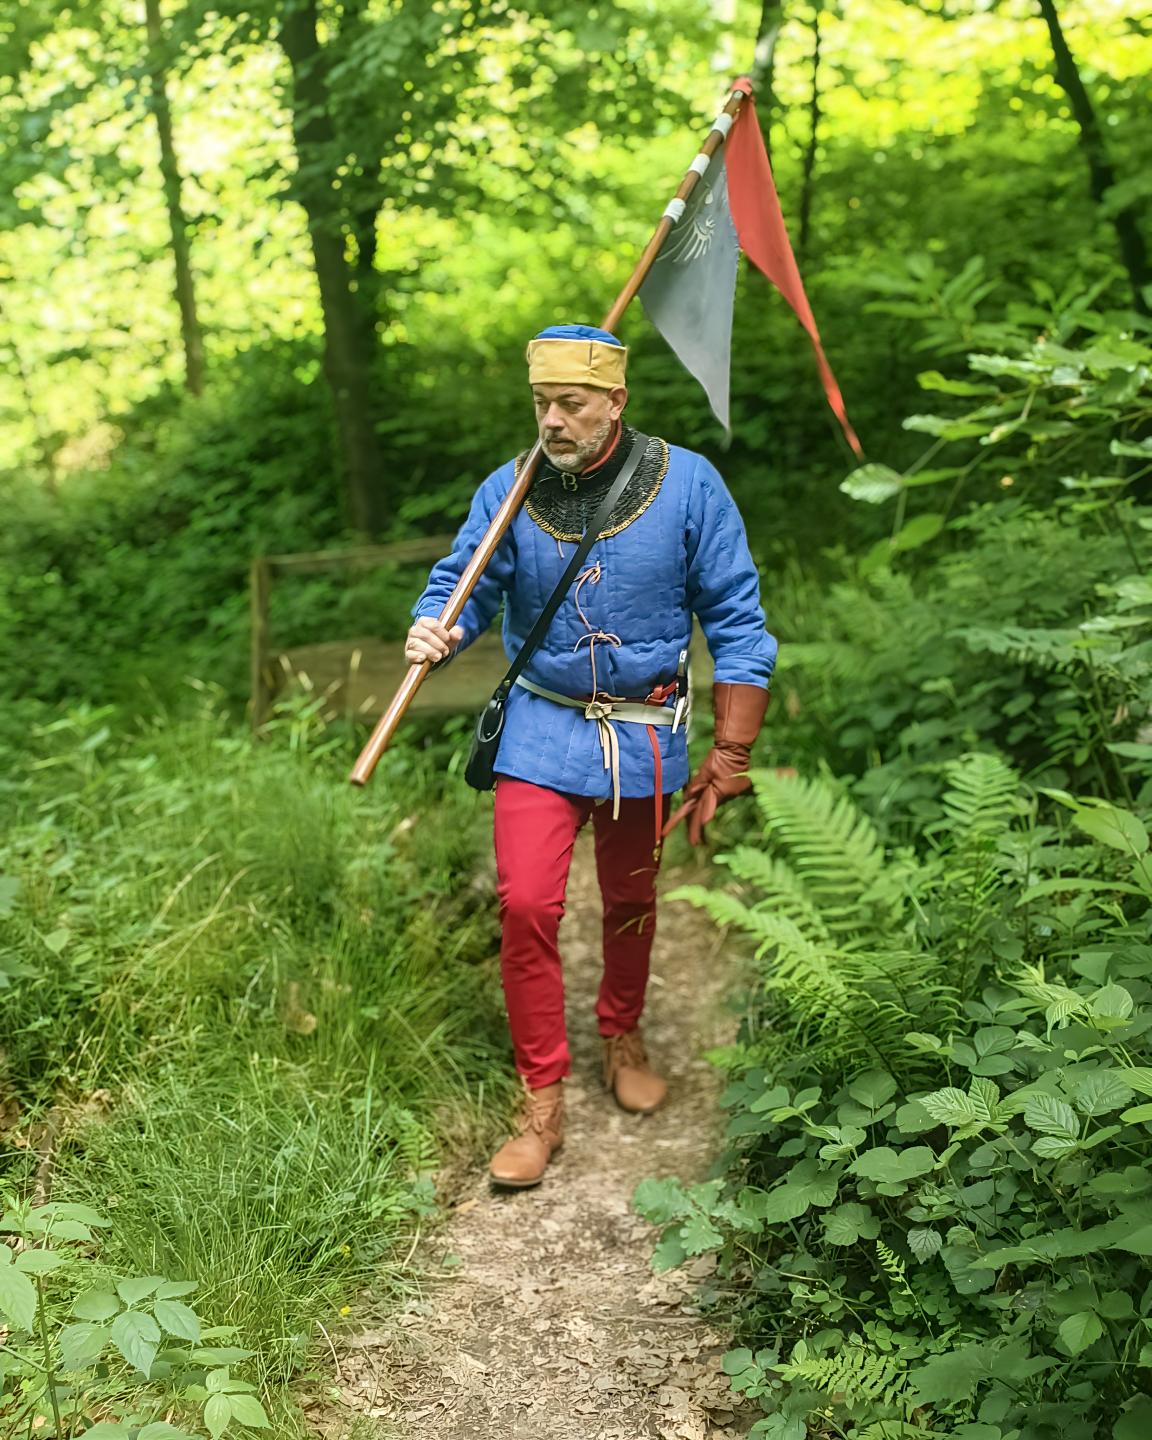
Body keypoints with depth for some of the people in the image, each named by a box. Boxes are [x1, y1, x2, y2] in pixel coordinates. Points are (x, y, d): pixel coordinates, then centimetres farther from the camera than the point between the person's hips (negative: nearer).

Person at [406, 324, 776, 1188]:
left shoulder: (686, 485, -10)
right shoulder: (509, 491, -7)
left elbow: (735, 622, -6)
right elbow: (463, 583, 0)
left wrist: (730, 754, -8)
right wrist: (433, 632, -26)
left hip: (643, 734, 0)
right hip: (543, 727, 0)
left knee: (631, 902, 17)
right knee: (526, 904, -10)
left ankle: (623, 1037, 44)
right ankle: (543, 1104, 5)